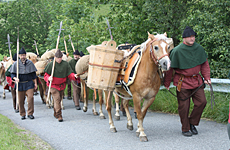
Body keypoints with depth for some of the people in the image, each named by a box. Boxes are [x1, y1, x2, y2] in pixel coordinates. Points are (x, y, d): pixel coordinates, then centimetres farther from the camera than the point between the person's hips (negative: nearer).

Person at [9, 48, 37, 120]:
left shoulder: (30, 63, 3)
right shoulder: (15, 64, -1)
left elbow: (33, 74, 10)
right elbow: (12, 74, 3)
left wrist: (35, 83, 8)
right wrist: (15, 78, -18)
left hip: (29, 83, 0)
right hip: (20, 84, 0)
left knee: (30, 98, -12)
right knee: (20, 100, 4)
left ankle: (30, 113, -2)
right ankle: (22, 114, 17)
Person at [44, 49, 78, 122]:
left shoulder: (65, 64, -4)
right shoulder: (51, 64, -11)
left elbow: (69, 74, -2)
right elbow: (46, 75, -5)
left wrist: (74, 76, -23)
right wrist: (48, 78, -27)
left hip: (62, 85, 4)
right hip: (53, 85, -4)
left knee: (59, 99, 15)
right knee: (57, 99, -16)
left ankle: (55, 114, 35)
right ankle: (59, 116, -15)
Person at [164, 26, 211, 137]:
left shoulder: (199, 49, 3)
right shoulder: (177, 51, -11)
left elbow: (204, 64, 13)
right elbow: (170, 68, -5)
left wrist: (207, 77, 2)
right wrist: (167, 83, -1)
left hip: (196, 80, 4)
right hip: (182, 82, -4)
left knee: (201, 102, -1)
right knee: (184, 105, 2)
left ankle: (192, 123, 19)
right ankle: (185, 129, 17)